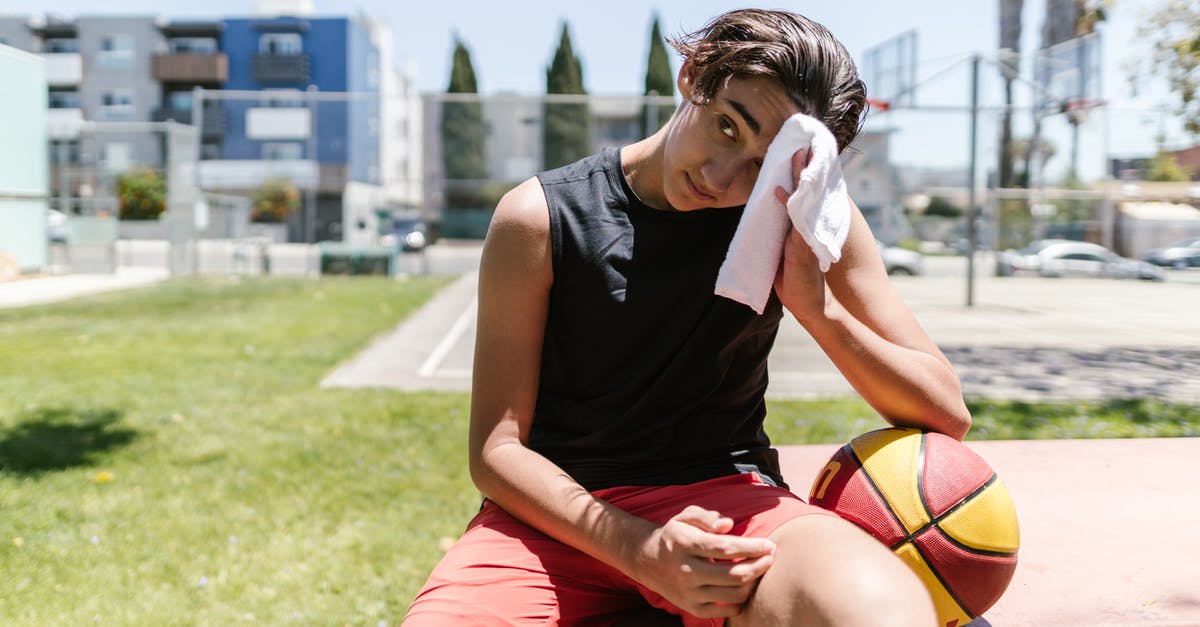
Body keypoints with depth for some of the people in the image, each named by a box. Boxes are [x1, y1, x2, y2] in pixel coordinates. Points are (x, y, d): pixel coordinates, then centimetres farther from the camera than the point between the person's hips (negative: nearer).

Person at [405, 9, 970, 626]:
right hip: (562, 511, 0)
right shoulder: (541, 217, -6)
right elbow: (496, 449, -8)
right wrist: (639, 550, -23)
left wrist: (816, 305, -18)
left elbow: (946, 413, -1)